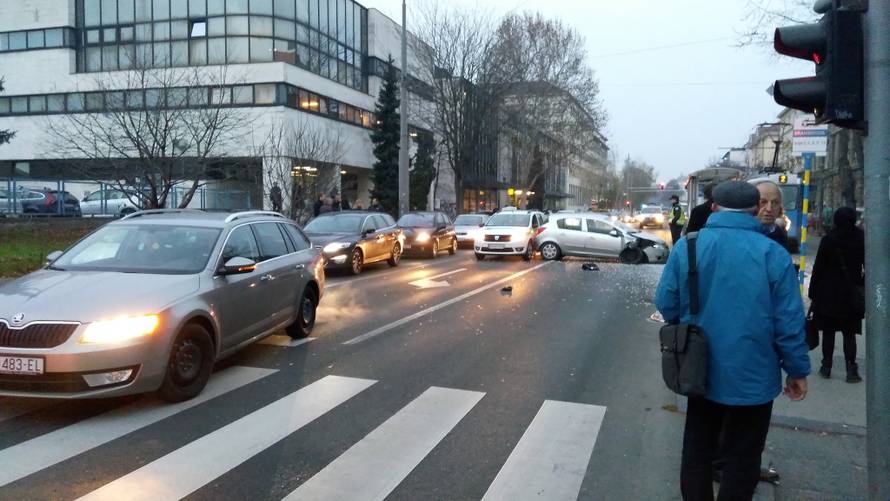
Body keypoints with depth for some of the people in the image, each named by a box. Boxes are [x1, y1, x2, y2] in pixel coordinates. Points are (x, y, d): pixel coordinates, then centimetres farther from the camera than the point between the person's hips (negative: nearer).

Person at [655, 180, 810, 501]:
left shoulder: (686, 246, -7)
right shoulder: (773, 254, -13)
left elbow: (666, 304, -3)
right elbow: (789, 322, -12)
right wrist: (798, 370, 2)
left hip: (701, 370, 2)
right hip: (753, 376, -2)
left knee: (697, 449, 19)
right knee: (742, 458, 13)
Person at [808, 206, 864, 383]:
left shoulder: (828, 240, -7)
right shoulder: (861, 240, -1)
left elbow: (818, 268, -7)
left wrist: (813, 293, -1)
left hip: (828, 294, -1)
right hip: (852, 294, 2)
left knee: (828, 332, 7)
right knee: (849, 334, 6)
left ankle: (826, 367, 11)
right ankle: (851, 370, 3)